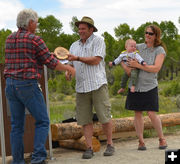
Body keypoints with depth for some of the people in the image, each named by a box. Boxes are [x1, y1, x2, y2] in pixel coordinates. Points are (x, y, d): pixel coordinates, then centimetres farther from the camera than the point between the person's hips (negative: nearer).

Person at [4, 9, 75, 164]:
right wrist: (68, 68, 11)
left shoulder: (9, 39, 13)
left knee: (17, 125, 10)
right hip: (28, 84, -7)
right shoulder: (35, 40, -8)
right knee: (42, 121, 4)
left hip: (10, 84, 7)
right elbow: (51, 63, -5)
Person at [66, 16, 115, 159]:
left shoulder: (98, 41, 3)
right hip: (81, 87, 5)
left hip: (98, 84, -4)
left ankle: (110, 145, 13)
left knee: (105, 117, -2)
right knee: (85, 119, 0)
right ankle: (89, 148, 6)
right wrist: (68, 71, -1)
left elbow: (96, 60, -9)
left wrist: (77, 58, -12)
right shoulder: (74, 45, 20)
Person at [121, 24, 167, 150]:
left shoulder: (160, 50, -1)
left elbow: (156, 68, -13)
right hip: (135, 85, 3)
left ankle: (162, 139, 13)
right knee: (138, 113, 3)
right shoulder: (138, 47, 8)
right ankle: (141, 141, 13)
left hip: (150, 86, -3)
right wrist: (126, 67, -8)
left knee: (152, 114, -8)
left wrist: (138, 65, -16)